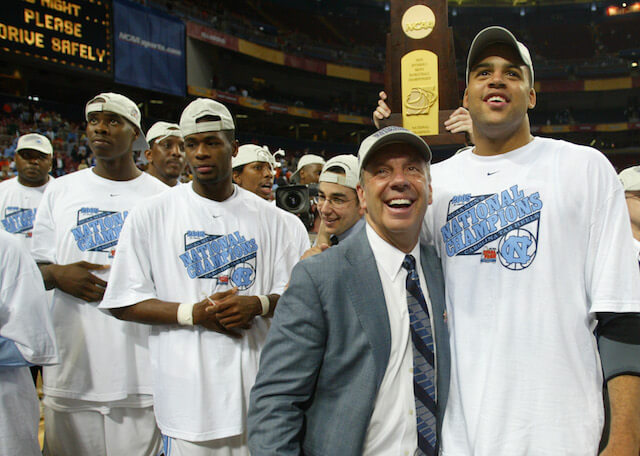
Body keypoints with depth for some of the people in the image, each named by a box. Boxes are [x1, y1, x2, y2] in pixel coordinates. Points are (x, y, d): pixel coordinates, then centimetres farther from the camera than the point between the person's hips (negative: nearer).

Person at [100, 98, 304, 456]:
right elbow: (124, 303, -1)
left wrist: (257, 304, -12)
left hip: (259, 383, 2)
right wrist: (193, 313, -15)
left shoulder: (268, 216, 7)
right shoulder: (151, 215, 0)